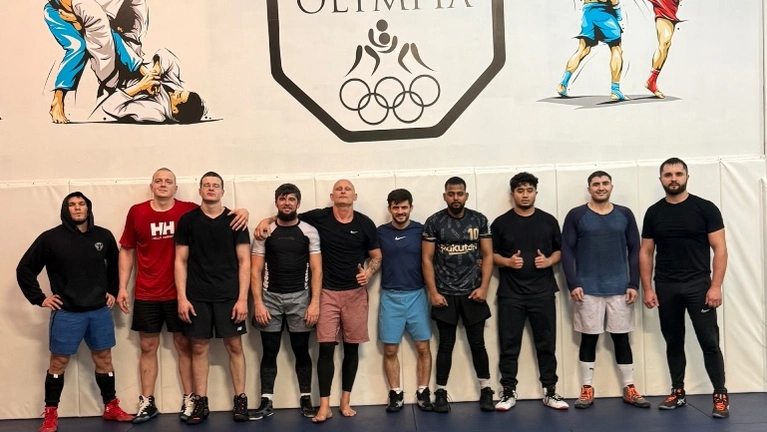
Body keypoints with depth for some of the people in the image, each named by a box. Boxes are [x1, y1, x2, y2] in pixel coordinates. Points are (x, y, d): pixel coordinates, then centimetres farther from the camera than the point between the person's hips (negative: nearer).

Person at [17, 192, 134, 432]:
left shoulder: (104, 236, 0)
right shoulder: (51, 238, -8)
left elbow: (115, 265, 18)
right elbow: (25, 269, -1)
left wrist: (113, 291, 13)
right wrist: (39, 298, -4)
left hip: (100, 311, 3)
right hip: (66, 312, -3)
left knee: (104, 358, 10)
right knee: (58, 361, 5)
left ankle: (111, 408, 22)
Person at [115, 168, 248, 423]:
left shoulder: (189, 211, -4)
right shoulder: (136, 212, 0)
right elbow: (126, 251, 7)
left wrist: (242, 211, -18)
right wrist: (122, 287, 3)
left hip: (178, 293, -1)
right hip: (146, 294, 1)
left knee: (184, 346, 7)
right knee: (148, 347, 9)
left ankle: (189, 399, 17)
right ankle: (147, 402, 20)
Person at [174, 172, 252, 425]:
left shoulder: (235, 220, 2)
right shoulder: (188, 220, 4)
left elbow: (244, 261, 0)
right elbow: (181, 261, 4)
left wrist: (242, 298, -7)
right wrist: (182, 297, -4)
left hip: (229, 296, -1)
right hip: (197, 296, 1)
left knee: (234, 346, 3)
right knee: (199, 348, 6)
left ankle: (240, 400, 13)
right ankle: (201, 403, 15)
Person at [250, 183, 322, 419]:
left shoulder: (309, 231, 1)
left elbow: (316, 269, -1)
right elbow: (256, 270, 1)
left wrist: (315, 302, -9)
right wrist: (258, 303, -8)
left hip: (299, 297, 0)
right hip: (270, 297, 1)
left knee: (301, 351, 6)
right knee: (269, 352, 6)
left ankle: (306, 400, 15)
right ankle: (266, 402, 13)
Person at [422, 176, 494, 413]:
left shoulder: (479, 220, 1)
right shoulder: (434, 222, -3)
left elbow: (488, 255, 3)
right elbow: (427, 259, -3)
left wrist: (483, 287, -7)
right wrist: (433, 292, -8)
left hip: (473, 293, 1)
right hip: (445, 295, -1)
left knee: (477, 343, 7)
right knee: (446, 345, 6)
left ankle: (486, 390, 20)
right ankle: (441, 393, 16)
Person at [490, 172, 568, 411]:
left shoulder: (548, 221, 5)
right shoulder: (501, 223, 2)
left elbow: (559, 250, 11)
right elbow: (491, 254, 5)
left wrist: (548, 261, -9)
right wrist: (507, 261, -14)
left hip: (543, 292, 1)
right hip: (510, 293, -1)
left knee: (546, 343, 6)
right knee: (509, 345, 3)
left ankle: (550, 391, 16)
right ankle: (509, 392, 12)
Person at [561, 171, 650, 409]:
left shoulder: (625, 215, 5)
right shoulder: (576, 215, -1)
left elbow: (634, 251, 6)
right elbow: (567, 251, -4)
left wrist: (634, 284, 0)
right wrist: (573, 284, -11)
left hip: (619, 288, 2)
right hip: (588, 289, -2)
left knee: (621, 338, 8)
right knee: (589, 338, 5)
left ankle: (629, 389, 17)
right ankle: (587, 389, 14)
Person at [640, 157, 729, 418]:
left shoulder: (705, 208, -3)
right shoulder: (654, 213, 5)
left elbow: (719, 249, -5)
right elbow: (646, 253, 6)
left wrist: (716, 286, -13)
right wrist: (647, 288, 0)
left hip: (698, 285, -3)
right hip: (665, 287, 3)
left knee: (709, 342, -3)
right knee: (673, 342, 12)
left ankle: (720, 396, 7)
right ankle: (678, 392, 23)